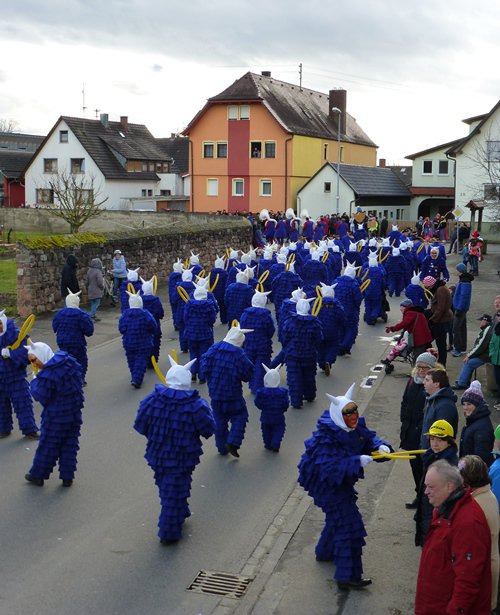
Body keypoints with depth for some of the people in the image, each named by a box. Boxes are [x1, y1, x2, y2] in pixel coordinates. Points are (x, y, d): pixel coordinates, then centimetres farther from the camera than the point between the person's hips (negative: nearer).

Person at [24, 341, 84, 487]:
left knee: (48, 445, 9)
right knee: (70, 444, 14)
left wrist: (34, 382, -1)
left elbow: (41, 397, -16)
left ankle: (38, 475, 24)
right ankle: (67, 477, 21)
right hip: (74, 413, 6)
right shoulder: (70, 361, -2)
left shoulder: (47, 375, -23)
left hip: (56, 416, -6)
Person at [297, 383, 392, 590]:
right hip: (326, 484, -9)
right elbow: (330, 468, -38)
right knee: (349, 525, -9)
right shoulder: (326, 437, -33)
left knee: (340, 516, 28)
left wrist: (380, 446, -18)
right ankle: (348, 576, 0)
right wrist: (358, 462, -41)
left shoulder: (355, 427, -10)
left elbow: (368, 437, 3)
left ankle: (326, 552, 53)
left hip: (342, 480, 9)